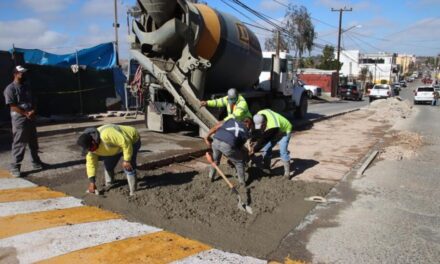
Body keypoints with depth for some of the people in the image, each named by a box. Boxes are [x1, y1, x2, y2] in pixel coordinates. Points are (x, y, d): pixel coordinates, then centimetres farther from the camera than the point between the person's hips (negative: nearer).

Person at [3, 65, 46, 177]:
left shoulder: (26, 87, 13)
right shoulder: (10, 89, -9)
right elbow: (13, 106, -15)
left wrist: (32, 111, -4)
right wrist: (26, 113, -18)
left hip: (31, 119, 7)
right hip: (19, 120, -7)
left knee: (34, 142, 15)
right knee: (19, 144, -4)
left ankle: (36, 163, 27)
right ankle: (15, 167, 4)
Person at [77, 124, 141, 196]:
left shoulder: (106, 135, -41)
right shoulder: (91, 146, -13)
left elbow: (125, 142, -36)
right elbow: (90, 163, -6)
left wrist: (127, 160, -30)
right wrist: (92, 182, -9)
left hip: (132, 140, -8)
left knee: (127, 167, -21)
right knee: (108, 164, 10)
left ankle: (133, 192, -10)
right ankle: (108, 185, 33)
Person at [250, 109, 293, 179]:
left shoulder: (273, 126, -44)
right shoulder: (259, 115, -23)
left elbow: (264, 139, -36)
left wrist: (255, 150, -32)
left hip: (284, 131, -7)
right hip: (272, 133, 7)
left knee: (283, 151, -18)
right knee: (266, 149, -3)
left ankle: (287, 172, -5)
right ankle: (266, 169, 8)